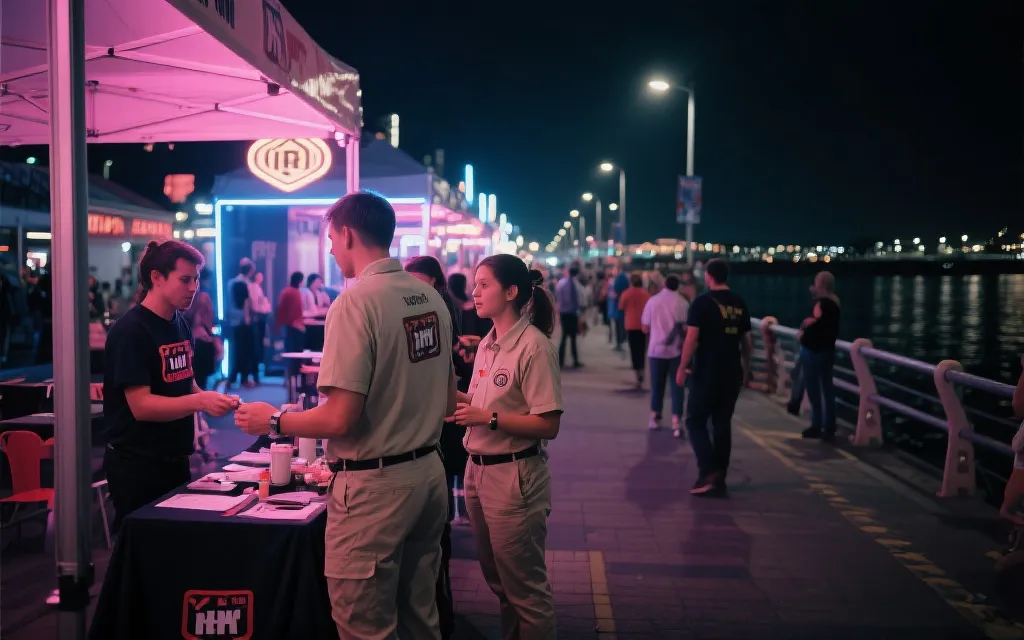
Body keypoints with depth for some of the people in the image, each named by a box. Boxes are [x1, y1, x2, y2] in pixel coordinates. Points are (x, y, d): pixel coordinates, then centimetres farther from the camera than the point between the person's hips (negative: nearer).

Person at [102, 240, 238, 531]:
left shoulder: (180, 323, 7)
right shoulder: (130, 330, -17)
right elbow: (141, 406, -23)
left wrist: (208, 399, -4)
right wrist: (200, 401, -32)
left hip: (175, 459, 8)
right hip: (137, 464, -8)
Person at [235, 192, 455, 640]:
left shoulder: (356, 301, -17)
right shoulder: (431, 298, 5)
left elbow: (340, 418, -19)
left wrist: (272, 421, -3)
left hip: (375, 486, -8)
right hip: (429, 473, 8)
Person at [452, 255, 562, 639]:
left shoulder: (533, 346, -16)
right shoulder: (487, 344, 10)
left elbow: (548, 426, -19)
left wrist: (488, 418, -23)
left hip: (513, 476, -8)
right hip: (478, 471, 8)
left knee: (525, 588, 6)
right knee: (498, 581, 21)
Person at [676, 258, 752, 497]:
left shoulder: (702, 302, -9)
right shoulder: (739, 304, 8)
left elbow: (692, 338, -14)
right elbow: (747, 341, 12)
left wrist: (682, 367, -7)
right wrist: (745, 368, 22)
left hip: (707, 373, -5)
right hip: (732, 373, 5)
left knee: (695, 420, 5)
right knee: (723, 423, 12)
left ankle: (708, 471, -9)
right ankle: (719, 478, 15)